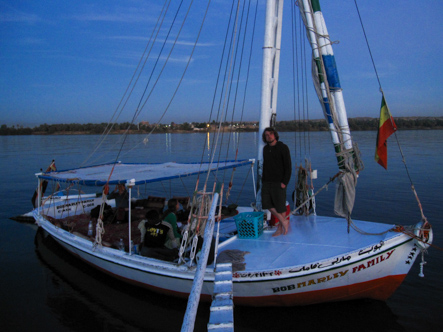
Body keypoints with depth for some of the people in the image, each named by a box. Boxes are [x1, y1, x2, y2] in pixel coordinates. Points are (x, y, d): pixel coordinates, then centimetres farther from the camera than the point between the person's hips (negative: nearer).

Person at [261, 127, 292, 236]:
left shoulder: (283, 148, -6)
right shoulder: (265, 148, 12)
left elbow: (288, 166, -8)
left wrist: (285, 182, -14)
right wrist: (263, 180, 12)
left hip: (278, 182, -6)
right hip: (267, 182, 6)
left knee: (280, 205, 0)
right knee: (267, 203, 1)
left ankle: (280, 228, 16)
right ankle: (284, 221, 17)